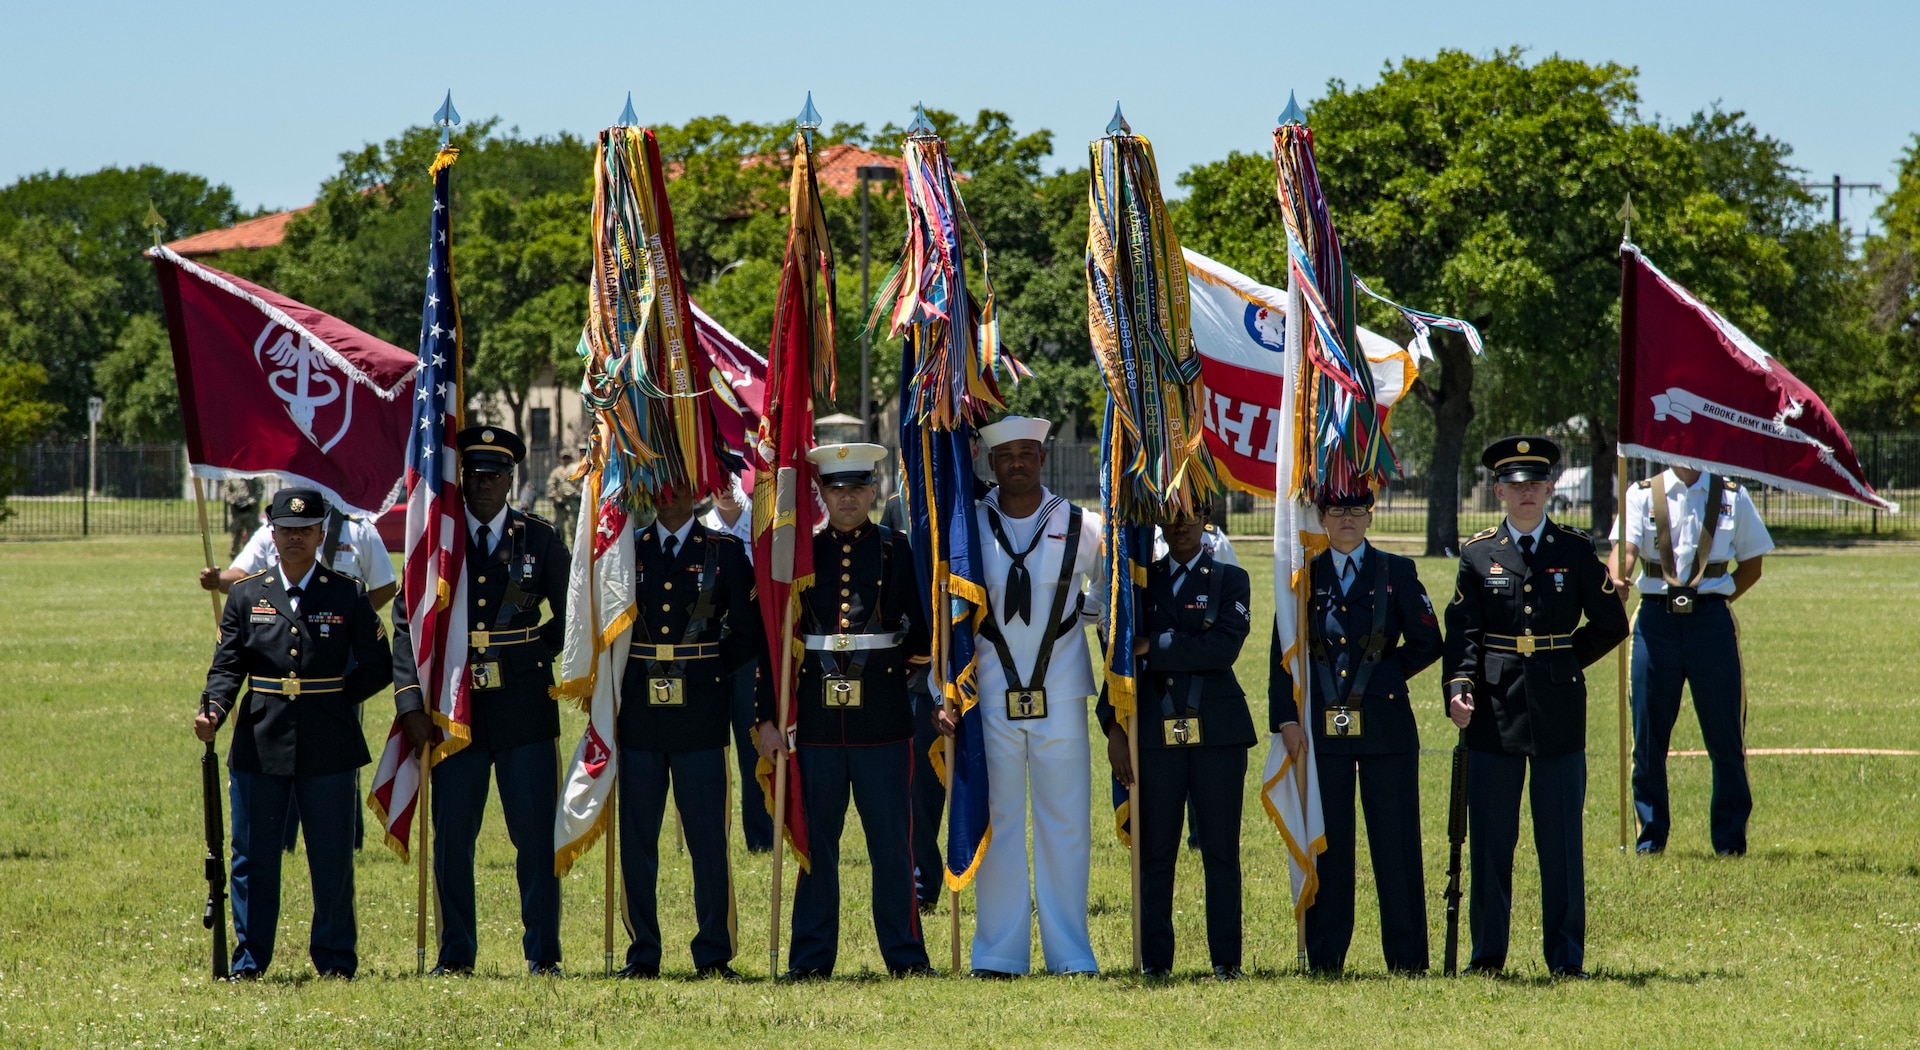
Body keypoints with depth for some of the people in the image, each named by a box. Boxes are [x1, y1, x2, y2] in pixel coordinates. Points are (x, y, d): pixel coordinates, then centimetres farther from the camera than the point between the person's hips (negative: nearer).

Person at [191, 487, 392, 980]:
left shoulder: (349, 595, 4)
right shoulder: (247, 595, 7)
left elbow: (377, 669, 6)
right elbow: (227, 665, 2)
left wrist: (332, 698, -3)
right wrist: (214, 710, -15)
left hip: (328, 749, -1)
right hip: (260, 746, 1)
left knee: (333, 860, 3)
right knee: (253, 858, 5)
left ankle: (335, 960, 13)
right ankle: (249, 960, 13)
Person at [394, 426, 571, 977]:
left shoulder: (540, 540, 6)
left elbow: (571, 617, 14)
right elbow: (407, 626, 2)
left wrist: (529, 653, 2)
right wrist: (410, 704, -6)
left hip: (525, 709, 0)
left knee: (536, 835, -1)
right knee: (452, 837, 2)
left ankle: (542, 953, 6)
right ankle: (455, 955, 12)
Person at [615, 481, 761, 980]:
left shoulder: (726, 552, 6)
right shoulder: (625, 550, 10)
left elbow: (749, 635, 8)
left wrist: (707, 666, 1)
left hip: (700, 715, -2)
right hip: (639, 715, 2)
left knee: (708, 839, -2)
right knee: (637, 839, 3)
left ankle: (714, 955, 5)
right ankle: (642, 954, 11)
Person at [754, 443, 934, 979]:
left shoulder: (897, 552, 6)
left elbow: (921, 632, 8)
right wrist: (768, 718, 1)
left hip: (884, 720, -1)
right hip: (816, 723, 1)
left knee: (893, 843, 1)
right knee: (816, 843, 5)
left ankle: (905, 955, 7)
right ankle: (811, 959, 11)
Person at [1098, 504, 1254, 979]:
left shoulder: (1230, 580, 7)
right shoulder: (1141, 580, 13)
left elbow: (1223, 648, -9)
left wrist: (1158, 646, -9)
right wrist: (1114, 726, 1)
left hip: (1217, 731, -2)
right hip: (1155, 734, 2)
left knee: (1221, 850, 0)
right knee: (1154, 851, 0)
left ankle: (1226, 959, 4)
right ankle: (1155, 961, 5)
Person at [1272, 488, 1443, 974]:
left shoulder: (1397, 572, 5)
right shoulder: (1303, 576, 8)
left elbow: (1427, 643, 8)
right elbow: (1283, 653, 5)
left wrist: (1385, 673, 3)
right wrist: (1286, 719, -4)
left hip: (1385, 722, -1)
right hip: (1322, 728, 1)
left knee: (1395, 842, -1)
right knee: (1326, 844, 3)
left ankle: (1407, 959, 4)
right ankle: (1325, 959, 8)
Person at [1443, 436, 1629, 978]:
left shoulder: (1575, 550, 5)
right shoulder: (1478, 553, 5)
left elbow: (1611, 625, 10)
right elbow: (1462, 630, -1)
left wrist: (1564, 663, 6)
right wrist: (1460, 686, -17)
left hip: (1559, 713, 0)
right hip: (1495, 711, 0)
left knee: (1562, 840, 2)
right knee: (1489, 838, 3)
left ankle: (1565, 957, 8)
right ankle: (1487, 953, 10)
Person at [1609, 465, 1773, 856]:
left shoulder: (1732, 496, 8)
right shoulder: (1643, 495, 5)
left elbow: (1752, 561, 14)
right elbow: (1624, 548, -9)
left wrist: (1718, 600, 0)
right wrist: (1617, 579, -31)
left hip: (1711, 619, 0)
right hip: (1657, 617, 0)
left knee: (1725, 733, 0)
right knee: (1648, 734, 1)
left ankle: (1730, 838, 9)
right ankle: (1650, 836, 12)